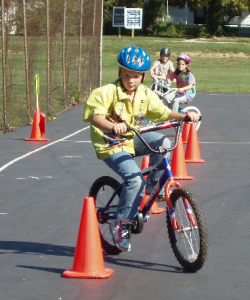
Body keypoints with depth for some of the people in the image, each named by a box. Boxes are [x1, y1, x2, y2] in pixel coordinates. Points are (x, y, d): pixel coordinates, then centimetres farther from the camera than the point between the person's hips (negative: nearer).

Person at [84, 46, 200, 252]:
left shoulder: (145, 94, 0)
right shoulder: (108, 92, -19)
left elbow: (162, 112, 5)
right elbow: (94, 115, -32)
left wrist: (185, 116, -13)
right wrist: (112, 126, -52)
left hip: (132, 139, 6)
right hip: (110, 145, -6)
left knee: (163, 142, -17)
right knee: (135, 178, -26)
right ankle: (121, 225, -12)